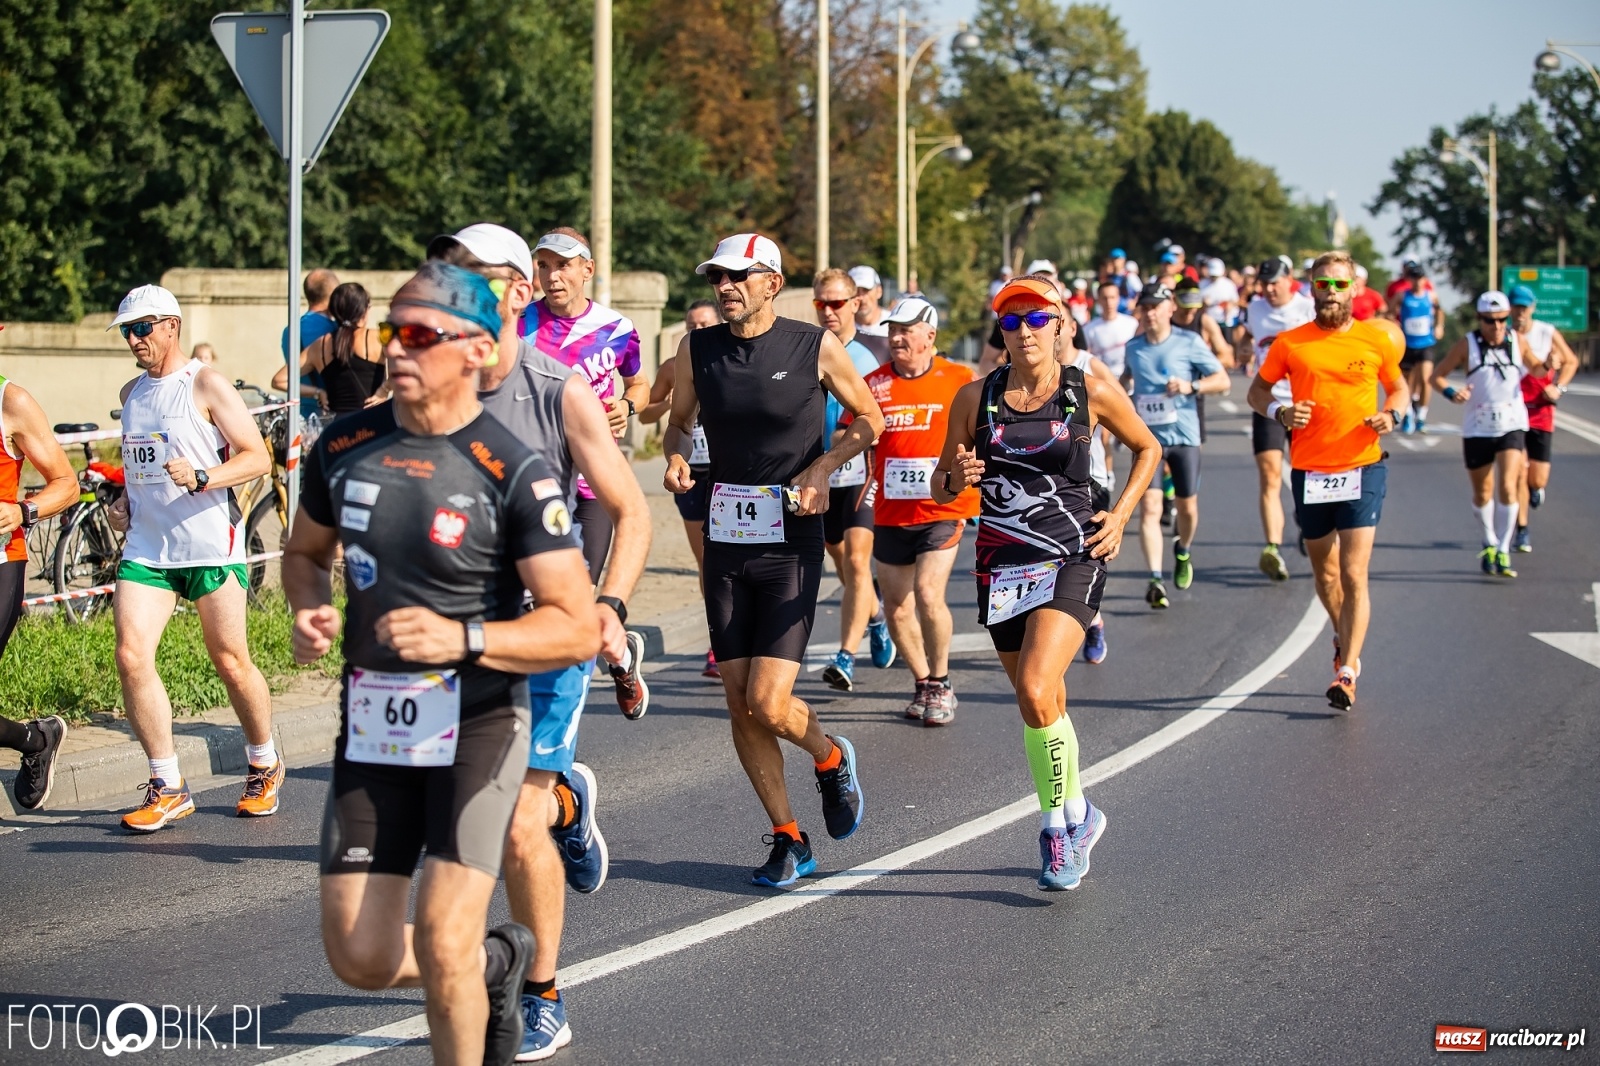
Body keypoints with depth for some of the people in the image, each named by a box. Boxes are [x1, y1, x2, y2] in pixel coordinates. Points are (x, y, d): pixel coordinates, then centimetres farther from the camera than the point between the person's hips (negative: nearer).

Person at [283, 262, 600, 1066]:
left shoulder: (513, 473, -13)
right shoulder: (346, 445, 2)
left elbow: (577, 628, -15)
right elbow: (306, 550, 21)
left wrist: (463, 639, -29)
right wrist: (310, 613, -2)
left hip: (476, 725, -5)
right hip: (371, 725, 5)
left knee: (441, 941, -15)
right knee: (360, 956, 6)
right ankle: (495, 960, 36)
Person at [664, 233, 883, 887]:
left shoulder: (815, 347, -5)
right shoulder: (697, 348, 3)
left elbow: (869, 419, 8)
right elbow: (679, 421, 18)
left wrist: (824, 465, -8)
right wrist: (677, 456, -3)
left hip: (791, 539, -4)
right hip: (726, 537, 4)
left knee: (768, 703, -11)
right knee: (739, 702, 3)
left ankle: (832, 759, 23)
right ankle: (788, 840, 18)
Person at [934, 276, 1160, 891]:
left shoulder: (1092, 394, -3)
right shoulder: (975, 398, 1)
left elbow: (1147, 449, 14)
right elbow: (940, 488, 8)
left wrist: (1121, 515, 2)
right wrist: (956, 480, -15)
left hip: (1072, 560, -3)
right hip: (1002, 565, 3)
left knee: (1036, 692, -21)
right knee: (1041, 708, 12)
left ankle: (1058, 824, -4)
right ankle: (1079, 816, 34)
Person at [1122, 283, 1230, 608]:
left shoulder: (1189, 342, -2)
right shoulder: (1133, 347, 7)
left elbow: (1222, 380, -2)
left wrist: (1191, 386, -17)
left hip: (1183, 434, -1)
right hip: (1147, 435, 1)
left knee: (1187, 506, 9)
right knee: (1150, 506, -13)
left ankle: (1183, 552, 41)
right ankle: (1156, 580, -17)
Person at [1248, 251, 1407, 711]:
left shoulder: (1378, 339, 0)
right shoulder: (1290, 344, 0)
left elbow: (1398, 386, 15)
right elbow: (1257, 390, 10)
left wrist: (1391, 415, -7)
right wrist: (1279, 411, -11)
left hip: (1362, 469, -2)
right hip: (1310, 471, 2)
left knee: (1353, 575, -12)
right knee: (1324, 573, 15)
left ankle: (1347, 673, -9)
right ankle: (1344, 639, 42)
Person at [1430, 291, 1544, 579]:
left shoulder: (1517, 342, 1)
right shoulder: (1467, 345, -5)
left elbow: (1535, 369, 17)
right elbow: (1437, 375, -3)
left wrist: (1547, 366, -6)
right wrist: (1451, 393, -23)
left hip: (1511, 426, 0)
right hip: (1477, 428, 0)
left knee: (1508, 487, -15)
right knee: (1482, 493, 10)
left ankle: (1502, 551, -10)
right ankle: (1490, 543, 33)